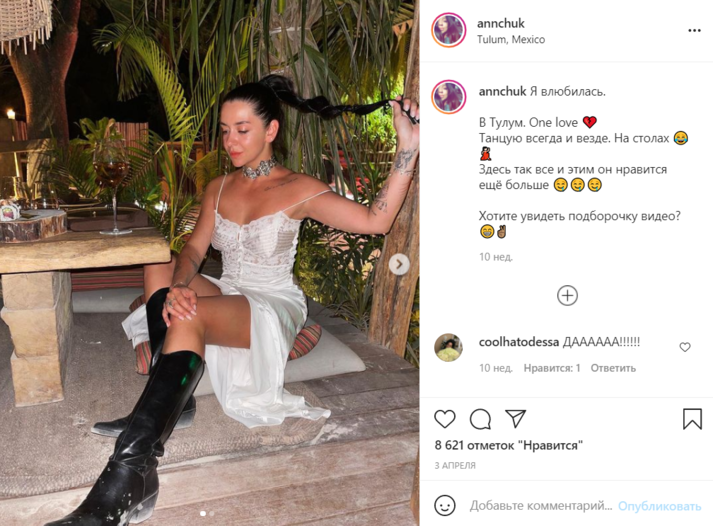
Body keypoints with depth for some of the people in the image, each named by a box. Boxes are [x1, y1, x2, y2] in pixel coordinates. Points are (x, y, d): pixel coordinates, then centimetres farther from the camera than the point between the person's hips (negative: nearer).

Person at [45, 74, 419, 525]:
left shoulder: (299, 190, -7)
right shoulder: (219, 189, 11)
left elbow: (375, 221, -18)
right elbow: (193, 250, 1)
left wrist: (407, 151, -26)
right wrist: (179, 285, -23)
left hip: (274, 308, -6)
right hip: (226, 299, 6)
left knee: (190, 316, -34)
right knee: (161, 273, -19)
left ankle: (129, 475, -40)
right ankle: (167, 405, -26)